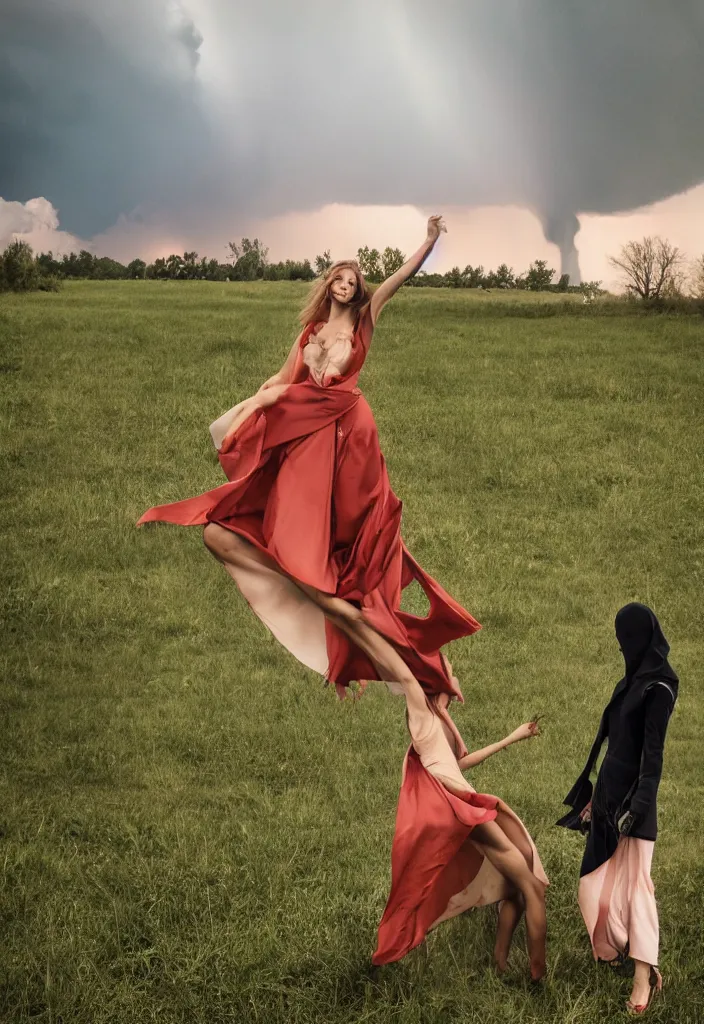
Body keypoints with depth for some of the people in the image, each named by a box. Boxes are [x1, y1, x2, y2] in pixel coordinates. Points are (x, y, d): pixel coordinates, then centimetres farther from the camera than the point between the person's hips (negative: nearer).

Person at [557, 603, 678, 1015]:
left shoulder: (658, 687, -15)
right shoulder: (634, 679, 13)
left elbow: (654, 751, -20)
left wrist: (639, 804, -26)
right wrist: (596, 794, 21)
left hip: (633, 792, -9)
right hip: (612, 787, 9)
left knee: (634, 880, -11)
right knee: (602, 876, 15)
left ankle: (644, 976, -13)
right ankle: (616, 947, 32)